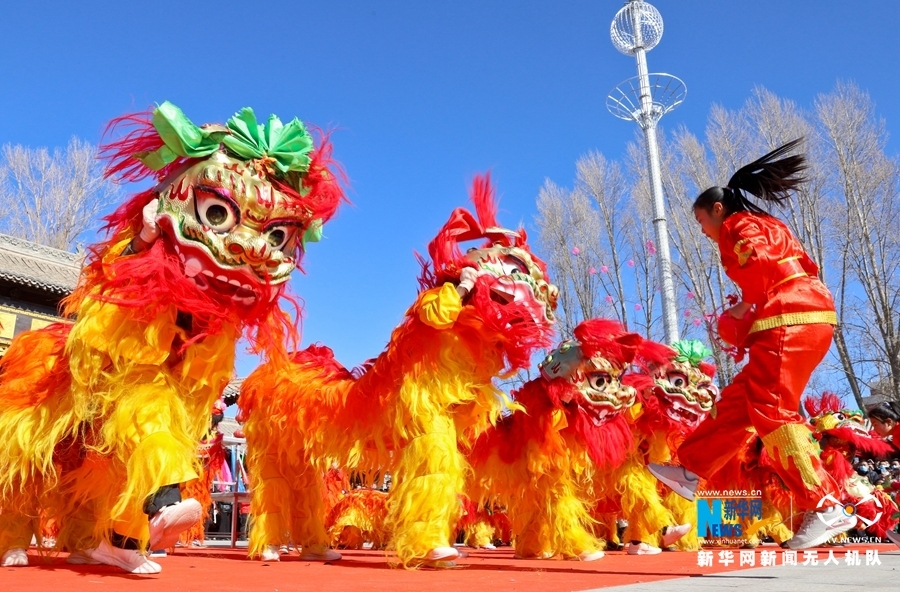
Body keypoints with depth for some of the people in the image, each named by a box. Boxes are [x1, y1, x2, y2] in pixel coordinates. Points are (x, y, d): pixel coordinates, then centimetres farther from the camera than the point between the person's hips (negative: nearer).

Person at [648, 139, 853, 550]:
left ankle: (826, 508, -11)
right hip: (806, 318, 10)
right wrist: (750, 313, 13)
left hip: (788, 319, -10)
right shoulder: (765, 225, 30)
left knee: (772, 412, -12)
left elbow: (760, 264, -17)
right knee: (740, 400, 8)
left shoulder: (739, 224, 2)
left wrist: (745, 305, -2)